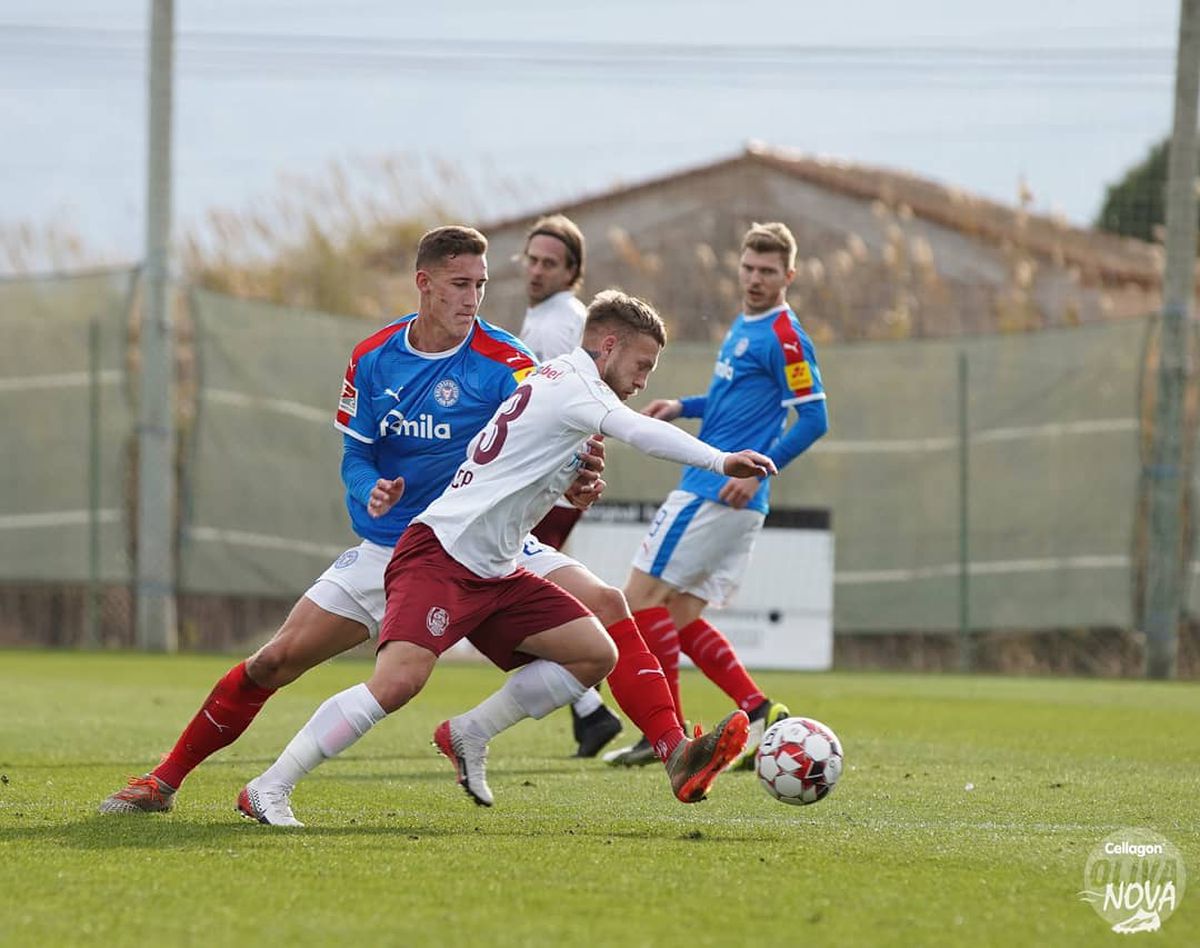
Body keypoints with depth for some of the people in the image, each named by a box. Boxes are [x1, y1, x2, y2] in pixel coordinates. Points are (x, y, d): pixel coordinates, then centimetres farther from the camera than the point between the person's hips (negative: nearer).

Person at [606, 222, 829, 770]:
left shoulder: (783, 336, -12)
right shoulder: (743, 328, 17)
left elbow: (813, 418, -16)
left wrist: (759, 470, -22)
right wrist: (684, 407, 15)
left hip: (717, 494, -10)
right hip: (724, 501, 10)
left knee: (642, 596, -7)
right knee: (682, 617, 9)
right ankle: (761, 713, 5)